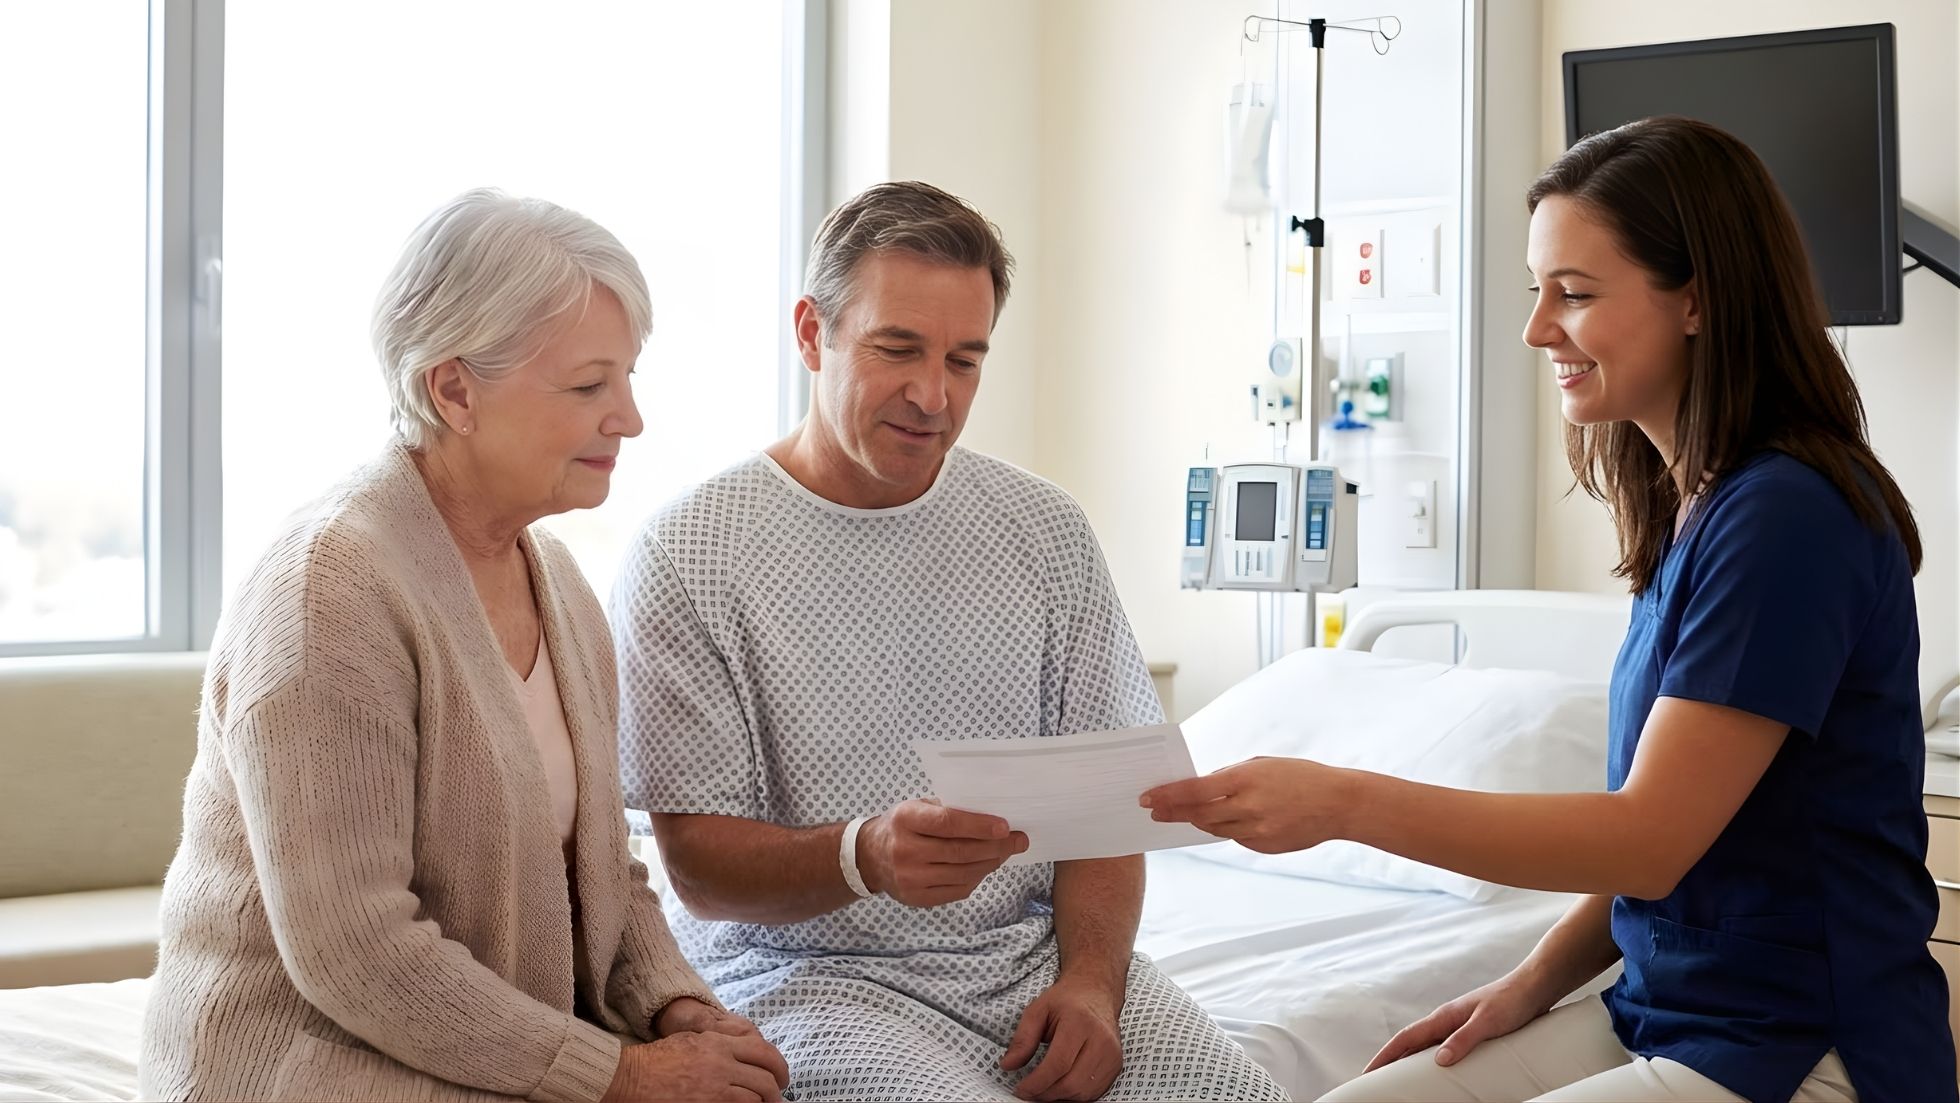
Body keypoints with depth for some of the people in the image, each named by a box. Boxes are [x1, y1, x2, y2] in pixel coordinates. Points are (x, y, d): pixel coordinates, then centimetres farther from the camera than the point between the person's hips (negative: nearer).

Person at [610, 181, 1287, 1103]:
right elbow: (700, 862, -8)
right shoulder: (687, 558, -6)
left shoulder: (1044, 530, 8)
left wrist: (1090, 976, -8)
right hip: (809, 970, -4)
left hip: (1034, 948, 4)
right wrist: (864, 855, -27)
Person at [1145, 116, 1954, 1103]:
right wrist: (1537, 980, 4)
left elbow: (1652, 835, -20)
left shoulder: (1791, 516, -19)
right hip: (1657, 1013, 8)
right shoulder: (1686, 501, 8)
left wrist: (1345, 802, -24)